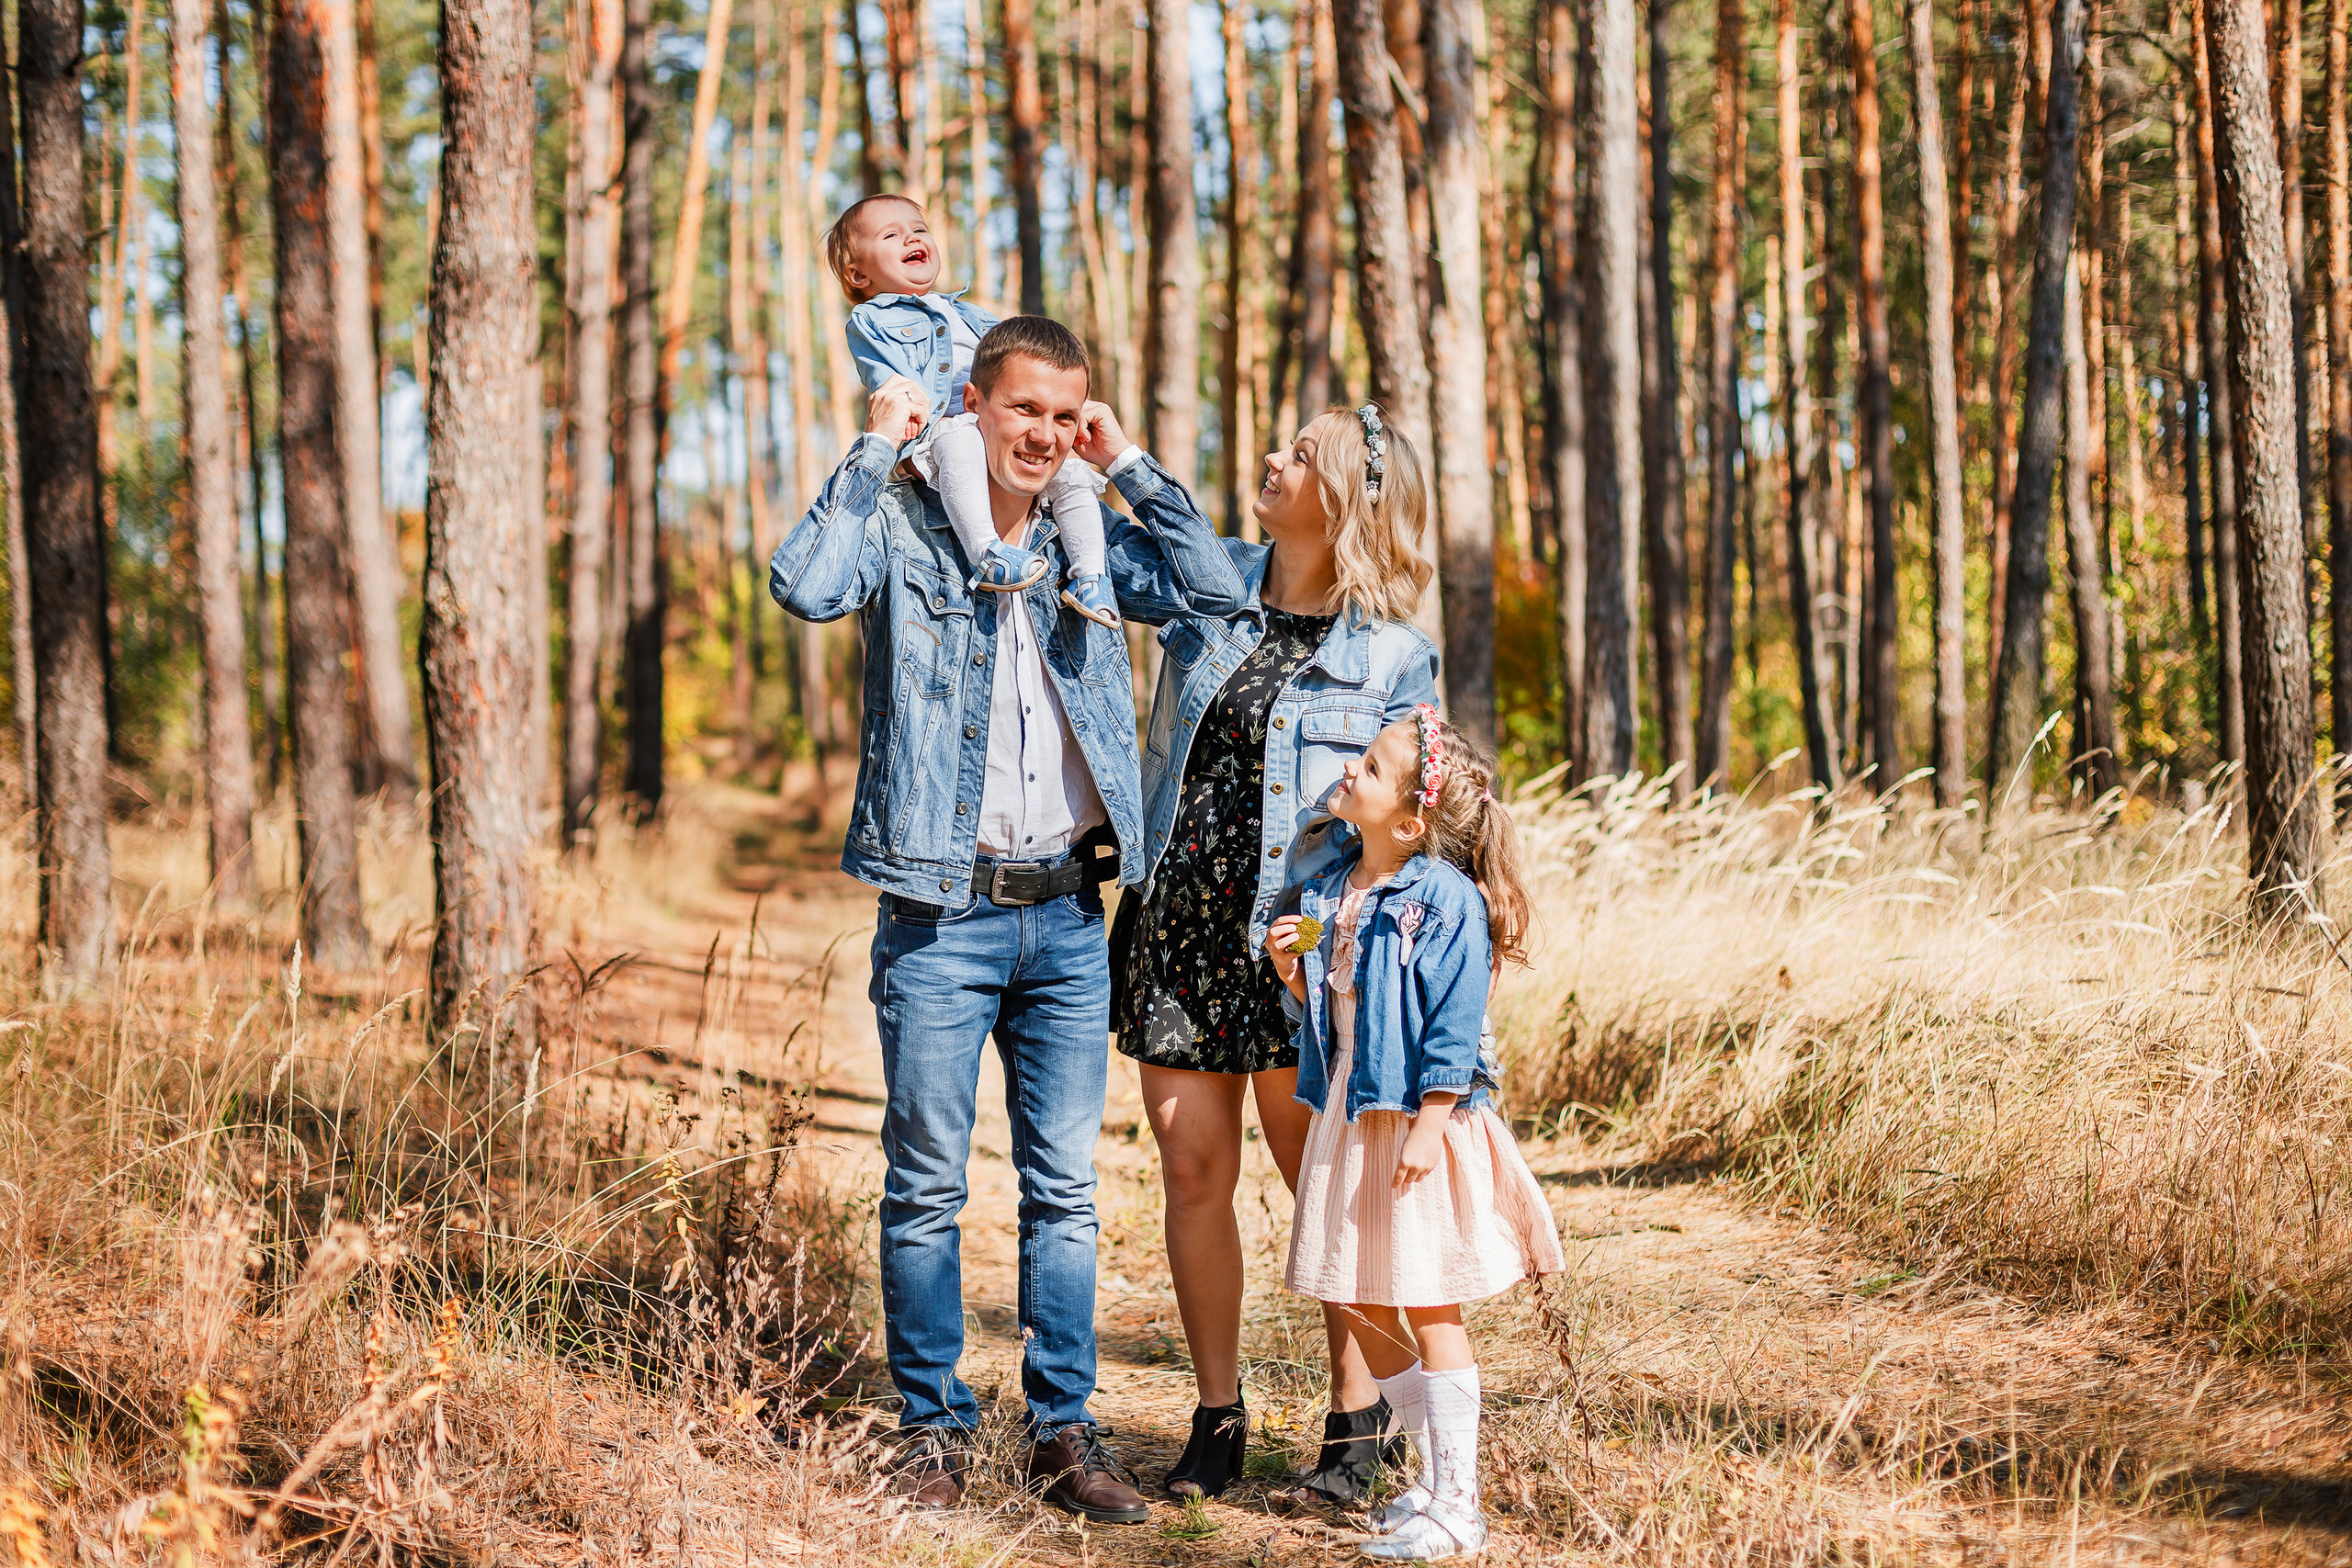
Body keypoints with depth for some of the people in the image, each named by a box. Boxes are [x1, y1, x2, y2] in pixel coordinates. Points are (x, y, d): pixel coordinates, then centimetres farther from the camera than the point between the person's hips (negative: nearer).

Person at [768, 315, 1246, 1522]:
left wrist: (1126, 463, 1)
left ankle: (1062, 1429, 14)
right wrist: (876, 447, -13)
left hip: (1066, 915, 4)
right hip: (942, 913, -4)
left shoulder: (1084, 537, 11)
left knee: (1064, 1187, 7)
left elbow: (1214, 587, -1)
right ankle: (932, 1426, 13)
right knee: (926, 1185, 3)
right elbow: (806, 586, -22)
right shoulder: (903, 526, -2)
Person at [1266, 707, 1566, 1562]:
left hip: (1415, 1121, -8)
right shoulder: (1328, 889, 7)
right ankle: (1435, 1472, 26)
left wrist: (1426, 1130, -21)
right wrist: (1290, 968, -2)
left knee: (1430, 1310, -1)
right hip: (1348, 1114, 8)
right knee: (1361, 1305, 12)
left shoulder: (1446, 899, -16)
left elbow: (1452, 1031, -17)